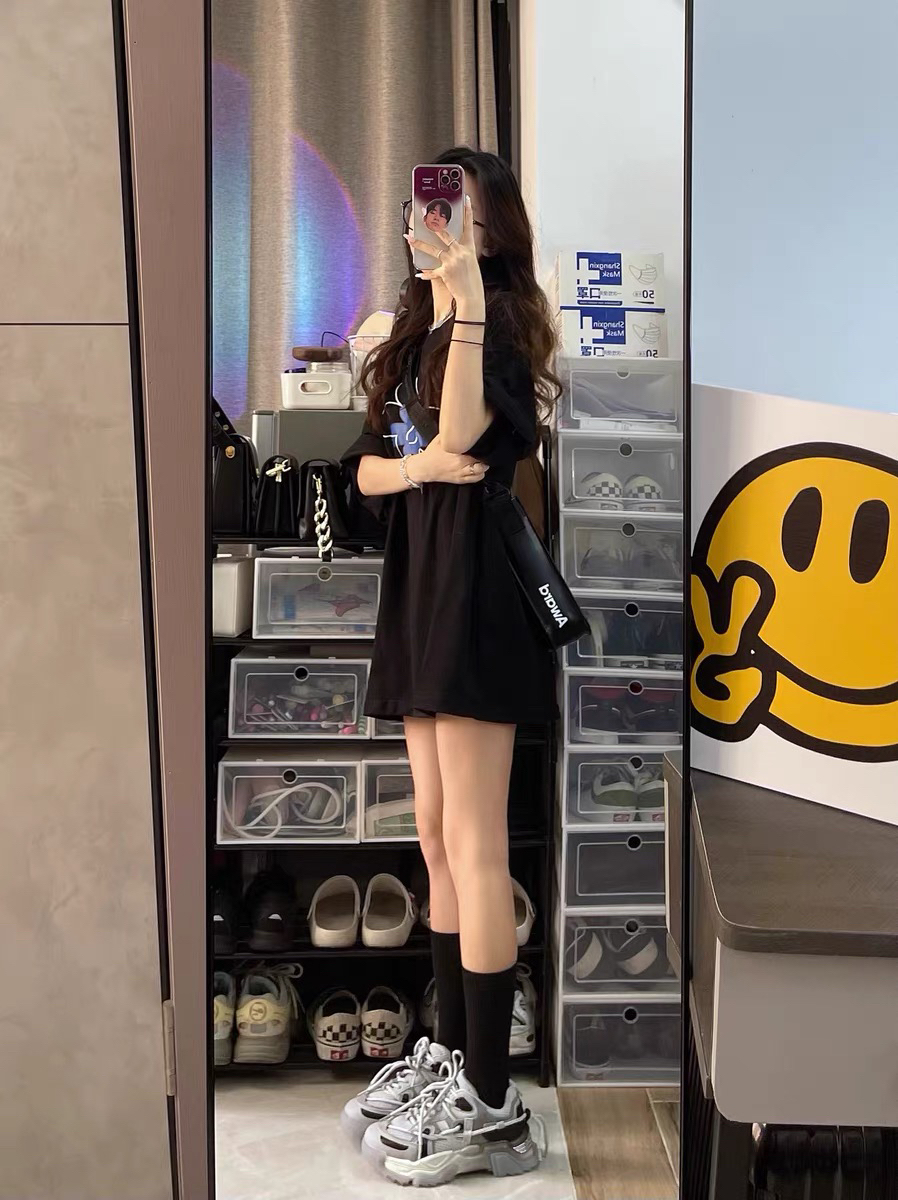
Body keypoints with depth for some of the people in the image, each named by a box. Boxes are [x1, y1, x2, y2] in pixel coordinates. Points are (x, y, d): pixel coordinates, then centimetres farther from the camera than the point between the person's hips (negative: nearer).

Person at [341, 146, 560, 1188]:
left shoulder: (495, 319, -6)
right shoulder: (413, 330, 18)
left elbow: (464, 433, -26)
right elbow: (367, 468, 11)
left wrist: (468, 299, -29)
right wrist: (417, 465, -10)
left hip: (476, 586, -9)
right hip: (420, 589, 9)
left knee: (472, 840, -8)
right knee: (437, 835, 12)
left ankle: (491, 1109, -1)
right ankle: (453, 1054, 24)